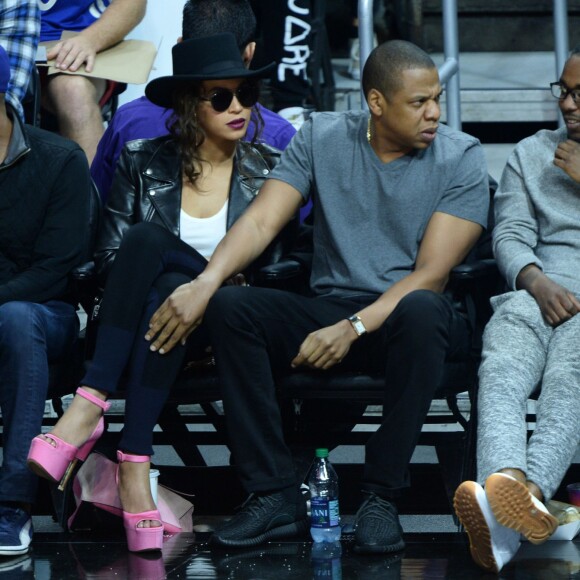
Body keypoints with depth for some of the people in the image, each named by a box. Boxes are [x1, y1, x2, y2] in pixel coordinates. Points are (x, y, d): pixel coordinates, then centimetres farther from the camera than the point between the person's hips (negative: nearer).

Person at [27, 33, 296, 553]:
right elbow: (108, 257, 5)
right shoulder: (144, 163, 9)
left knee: (173, 292, -36)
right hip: (138, 317, 1)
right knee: (145, 237, -32)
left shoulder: (269, 172, 9)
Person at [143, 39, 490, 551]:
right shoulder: (322, 137, 4)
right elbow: (261, 221, -7)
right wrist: (205, 283, -26)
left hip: (406, 320, -3)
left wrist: (354, 328, -25)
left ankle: (382, 498, -27)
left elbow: (432, 273, -12)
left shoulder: (461, 158, -4)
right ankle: (276, 496, -22)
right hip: (329, 310, 3)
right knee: (228, 307, -23)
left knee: (421, 310, -39)